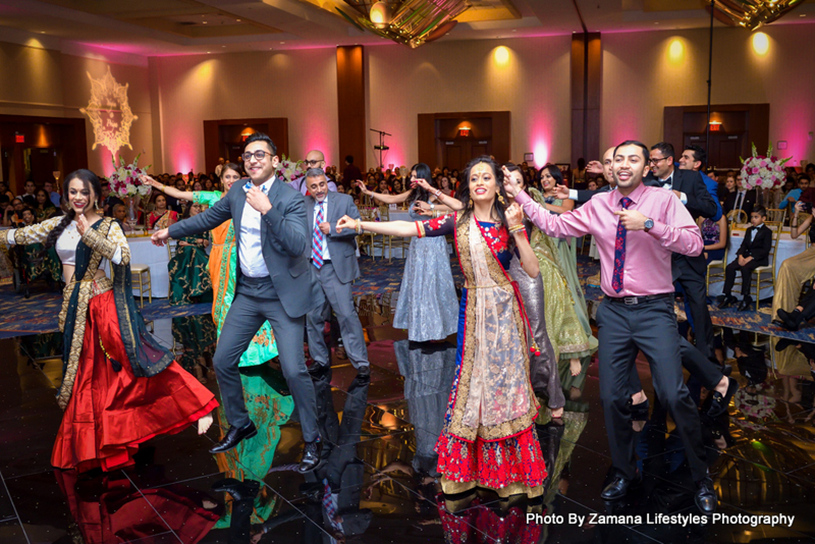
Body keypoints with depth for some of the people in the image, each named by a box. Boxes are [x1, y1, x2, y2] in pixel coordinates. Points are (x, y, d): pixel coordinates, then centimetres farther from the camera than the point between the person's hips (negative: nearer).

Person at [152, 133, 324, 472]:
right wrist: (171, 231, 31)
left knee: (293, 369, -11)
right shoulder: (237, 192, 5)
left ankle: (312, 440, 9)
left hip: (283, 294, -6)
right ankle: (239, 425, 33)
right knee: (223, 361, 10)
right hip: (248, 292, 7)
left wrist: (267, 209, -33)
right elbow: (209, 218, 22)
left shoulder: (290, 198, -14)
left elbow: (298, 244, -27)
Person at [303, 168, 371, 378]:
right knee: (313, 317, 11)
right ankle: (320, 359, 27)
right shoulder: (303, 204, 9)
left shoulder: (344, 200, 1)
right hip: (311, 267, 4)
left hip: (336, 268, -4)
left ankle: (361, 362, 2)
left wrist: (331, 228, -16)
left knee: (347, 314, -8)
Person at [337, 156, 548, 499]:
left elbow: (533, 271, -9)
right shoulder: (458, 221, 2)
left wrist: (516, 229, -18)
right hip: (474, 308, 2)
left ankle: (511, 465, 22)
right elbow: (411, 229, -5)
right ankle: (468, 462, 22)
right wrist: (361, 224, -9)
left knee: (505, 380, 5)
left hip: (504, 309, -2)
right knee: (473, 380, 6)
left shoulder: (508, 222, -3)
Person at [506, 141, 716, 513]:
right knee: (612, 397, 8)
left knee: (673, 395, -11)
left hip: (654, 311, -3)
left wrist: (649, 224, -23)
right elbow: (554, 225, 10)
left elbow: (694, 244, -13)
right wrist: (518, 195, 6)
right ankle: (624, 474, 29)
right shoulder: (597, 206, 7)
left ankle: (701, 479, 12)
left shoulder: (663, 200, -3)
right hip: (614, 311, 4)